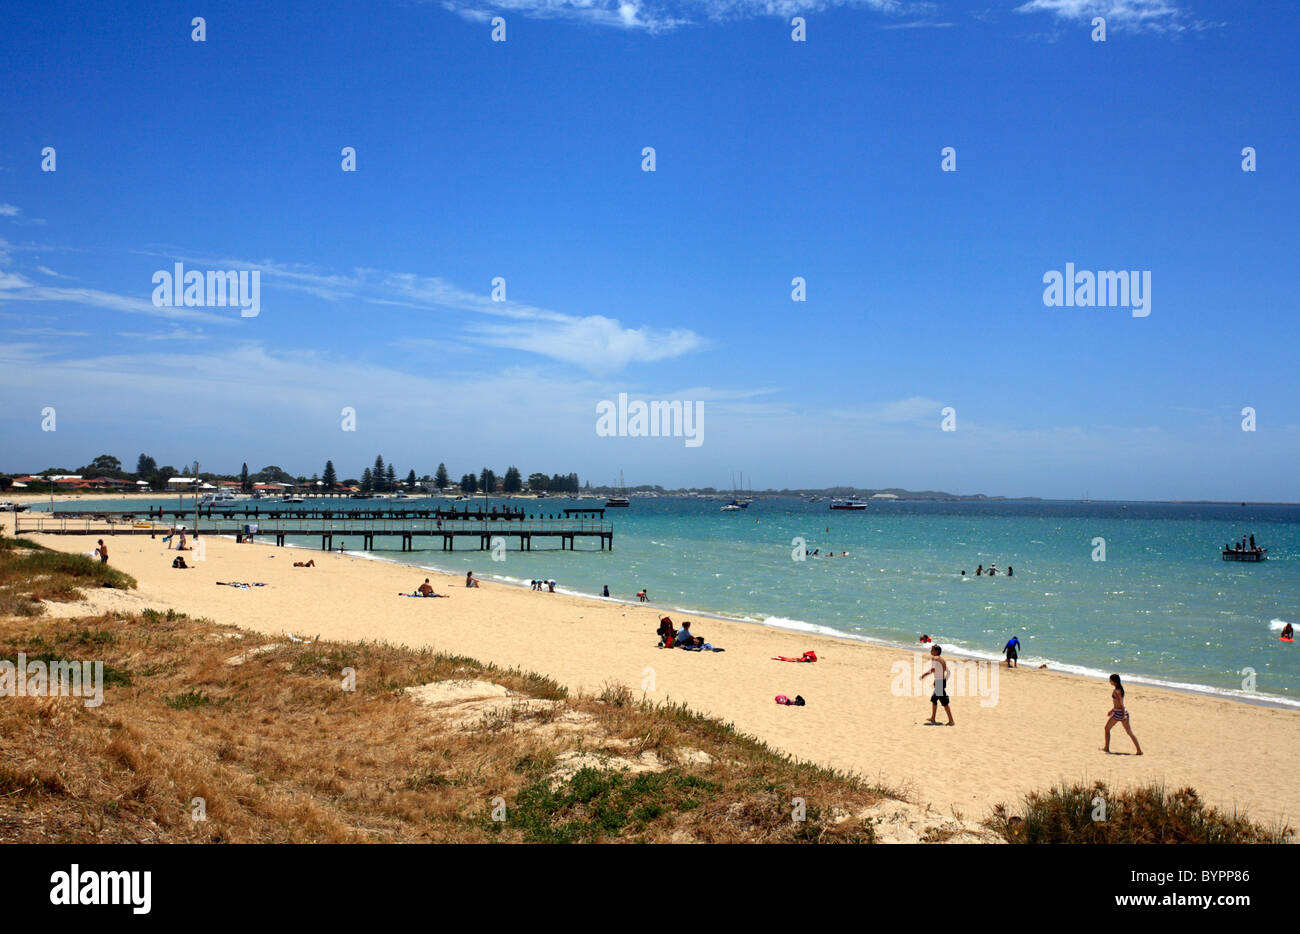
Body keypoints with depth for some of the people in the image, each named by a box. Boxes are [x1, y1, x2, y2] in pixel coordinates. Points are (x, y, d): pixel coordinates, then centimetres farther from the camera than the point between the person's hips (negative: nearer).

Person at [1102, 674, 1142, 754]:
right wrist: (1112, 710, 29)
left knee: (1107, 728, 11)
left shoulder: (1116, 691, -15)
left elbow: (1121, 703, -19)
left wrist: (1124, 715, -22)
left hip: (1118, 713, -8)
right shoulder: (1120, 689, 12)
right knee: (1130, 733, 7)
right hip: (1123, 712, 8)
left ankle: (1106, 748, 15)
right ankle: (1139, 750, 2)